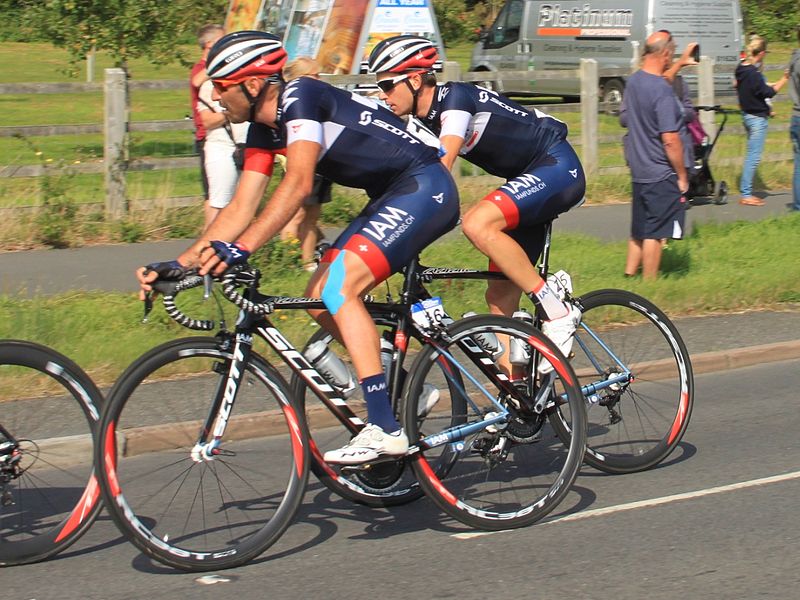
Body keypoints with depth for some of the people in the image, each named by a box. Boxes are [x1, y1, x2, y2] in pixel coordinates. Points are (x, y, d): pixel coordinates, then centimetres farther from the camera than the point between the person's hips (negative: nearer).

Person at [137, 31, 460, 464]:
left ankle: (386, 429, -23)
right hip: (390, 199, 10)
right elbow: (240, 210, 7)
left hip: (425, 187, -10)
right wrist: (177, 265, -1)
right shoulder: (264, 131, 8)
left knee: (338, 289, -22)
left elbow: (299, 183, -32)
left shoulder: (300, 98, -19)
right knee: (320, 300, 4)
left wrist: (240, 248, -39)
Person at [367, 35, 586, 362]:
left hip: (558, 167, -10)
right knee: (499, 296, 3)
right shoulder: (426, 123, 6)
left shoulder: (454, 97, -20)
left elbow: (439, 171, -31)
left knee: (477, 223, -31)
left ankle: (556, 311, -21)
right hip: (530, 179, 10)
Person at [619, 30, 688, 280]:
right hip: (661, 174, -8)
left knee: (639, 230, 19)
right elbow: (670, 140, -23)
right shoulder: (662, 90, -22)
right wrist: (682, 175, -12)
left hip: (638, 171, 8)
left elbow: (624, 119, 21)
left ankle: (629, 275, 25)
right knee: (655, 233, 0)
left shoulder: (633, 82, 4)